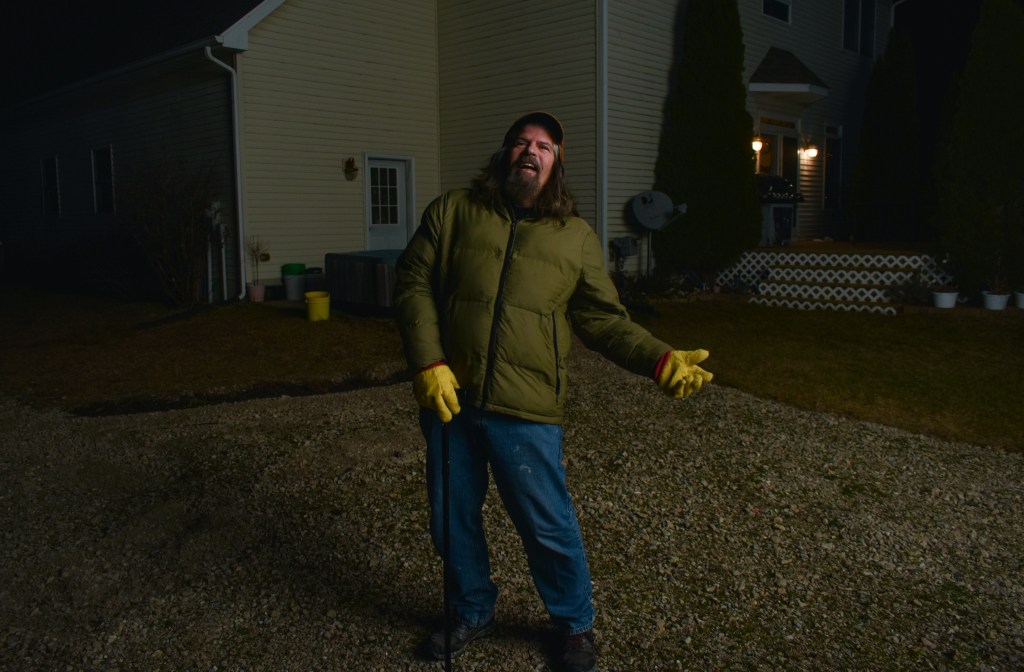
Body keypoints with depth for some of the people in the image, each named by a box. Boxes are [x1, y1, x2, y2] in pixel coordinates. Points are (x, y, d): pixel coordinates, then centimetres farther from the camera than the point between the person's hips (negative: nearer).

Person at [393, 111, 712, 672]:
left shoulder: (576, 236, 6)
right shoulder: (452, 211, 5)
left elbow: (604, 319, 5)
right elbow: (413, 286, 3)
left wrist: (662, 361, -10)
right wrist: (428, 364, -9)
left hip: (525, 411, -1)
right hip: (448, 398, 2)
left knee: (548, 526, 6)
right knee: (453, 520, 15)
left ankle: (575, 624, 32)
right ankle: (472, 613, 41)